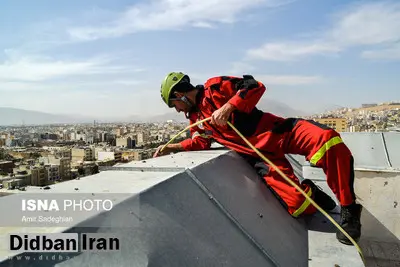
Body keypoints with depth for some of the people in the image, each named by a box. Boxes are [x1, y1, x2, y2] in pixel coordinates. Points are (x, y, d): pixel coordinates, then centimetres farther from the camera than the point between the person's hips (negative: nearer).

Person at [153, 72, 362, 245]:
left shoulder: (214, 87, -2)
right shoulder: (195, 118, 15)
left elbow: (256, 86, -10)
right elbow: (201, 142, 28)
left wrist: (228, 106, -21)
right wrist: (172, 147, 21)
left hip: (277, 132, -3)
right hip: (261, 156, 3)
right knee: (295, 202, -22)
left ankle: (348, 209, -13)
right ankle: (310, 194, 13)